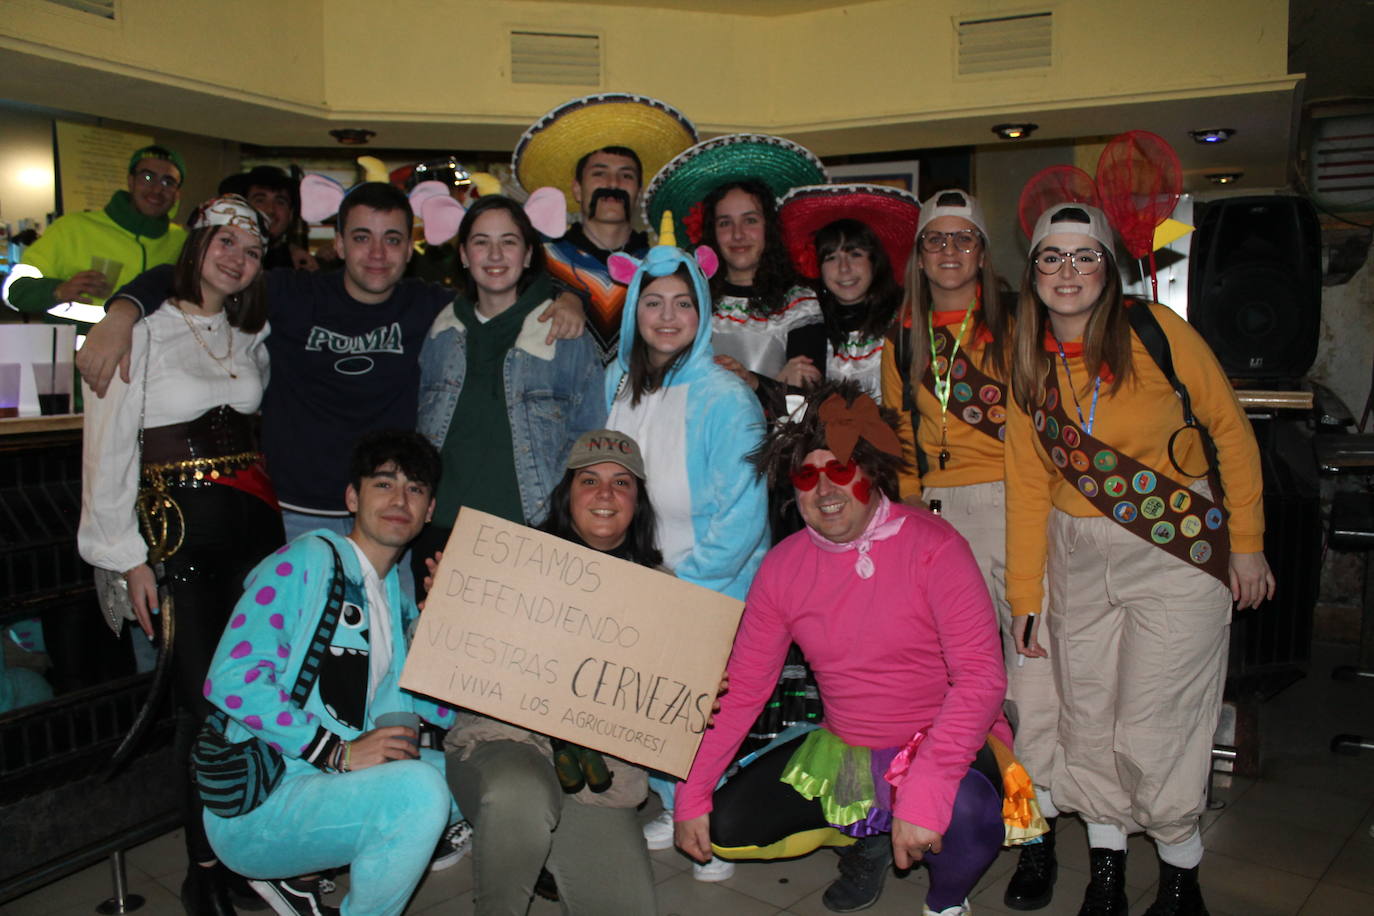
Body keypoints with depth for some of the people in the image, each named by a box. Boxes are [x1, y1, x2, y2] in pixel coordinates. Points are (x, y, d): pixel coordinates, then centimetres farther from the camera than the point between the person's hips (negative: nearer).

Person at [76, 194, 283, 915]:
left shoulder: (252, 336, 14)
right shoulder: (143, 330, -3)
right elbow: (107, 447, -5)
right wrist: (129, 558, -7)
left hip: (256, 522, 5)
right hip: (178, 528, -4)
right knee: (205, 698, -3)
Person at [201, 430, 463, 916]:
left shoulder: (395, 594, 14)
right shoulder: (308, 561, -11)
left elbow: (442, 709, 11)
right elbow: (231, 679, -23)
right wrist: (338, 752, -24)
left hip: (331, 780, 9)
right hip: (254, 808, -9)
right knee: (418, 788, -30)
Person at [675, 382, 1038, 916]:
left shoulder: (933, 547, -17)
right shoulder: (783, 566, -3)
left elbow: (981, 677, -24)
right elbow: (743, 687, 1)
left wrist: (923, 792, -34)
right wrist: (692, 796, -5)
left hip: (947, 740, -4)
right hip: (843, 750, 5)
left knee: (963, 813, -36)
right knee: (725, 828, -5)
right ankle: (865, 836, 20)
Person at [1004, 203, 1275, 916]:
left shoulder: (1155, 331, -9)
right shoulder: (1029, 364, 3)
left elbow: (1231, 431, -2)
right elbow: (1026, 483, 6)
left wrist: (1246, 543, -1)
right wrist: (1023, 597, 7)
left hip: (1178, 551, -4)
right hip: (1078, 555, 4)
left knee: (1151, 732, -3)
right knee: (1087, 721, 8)